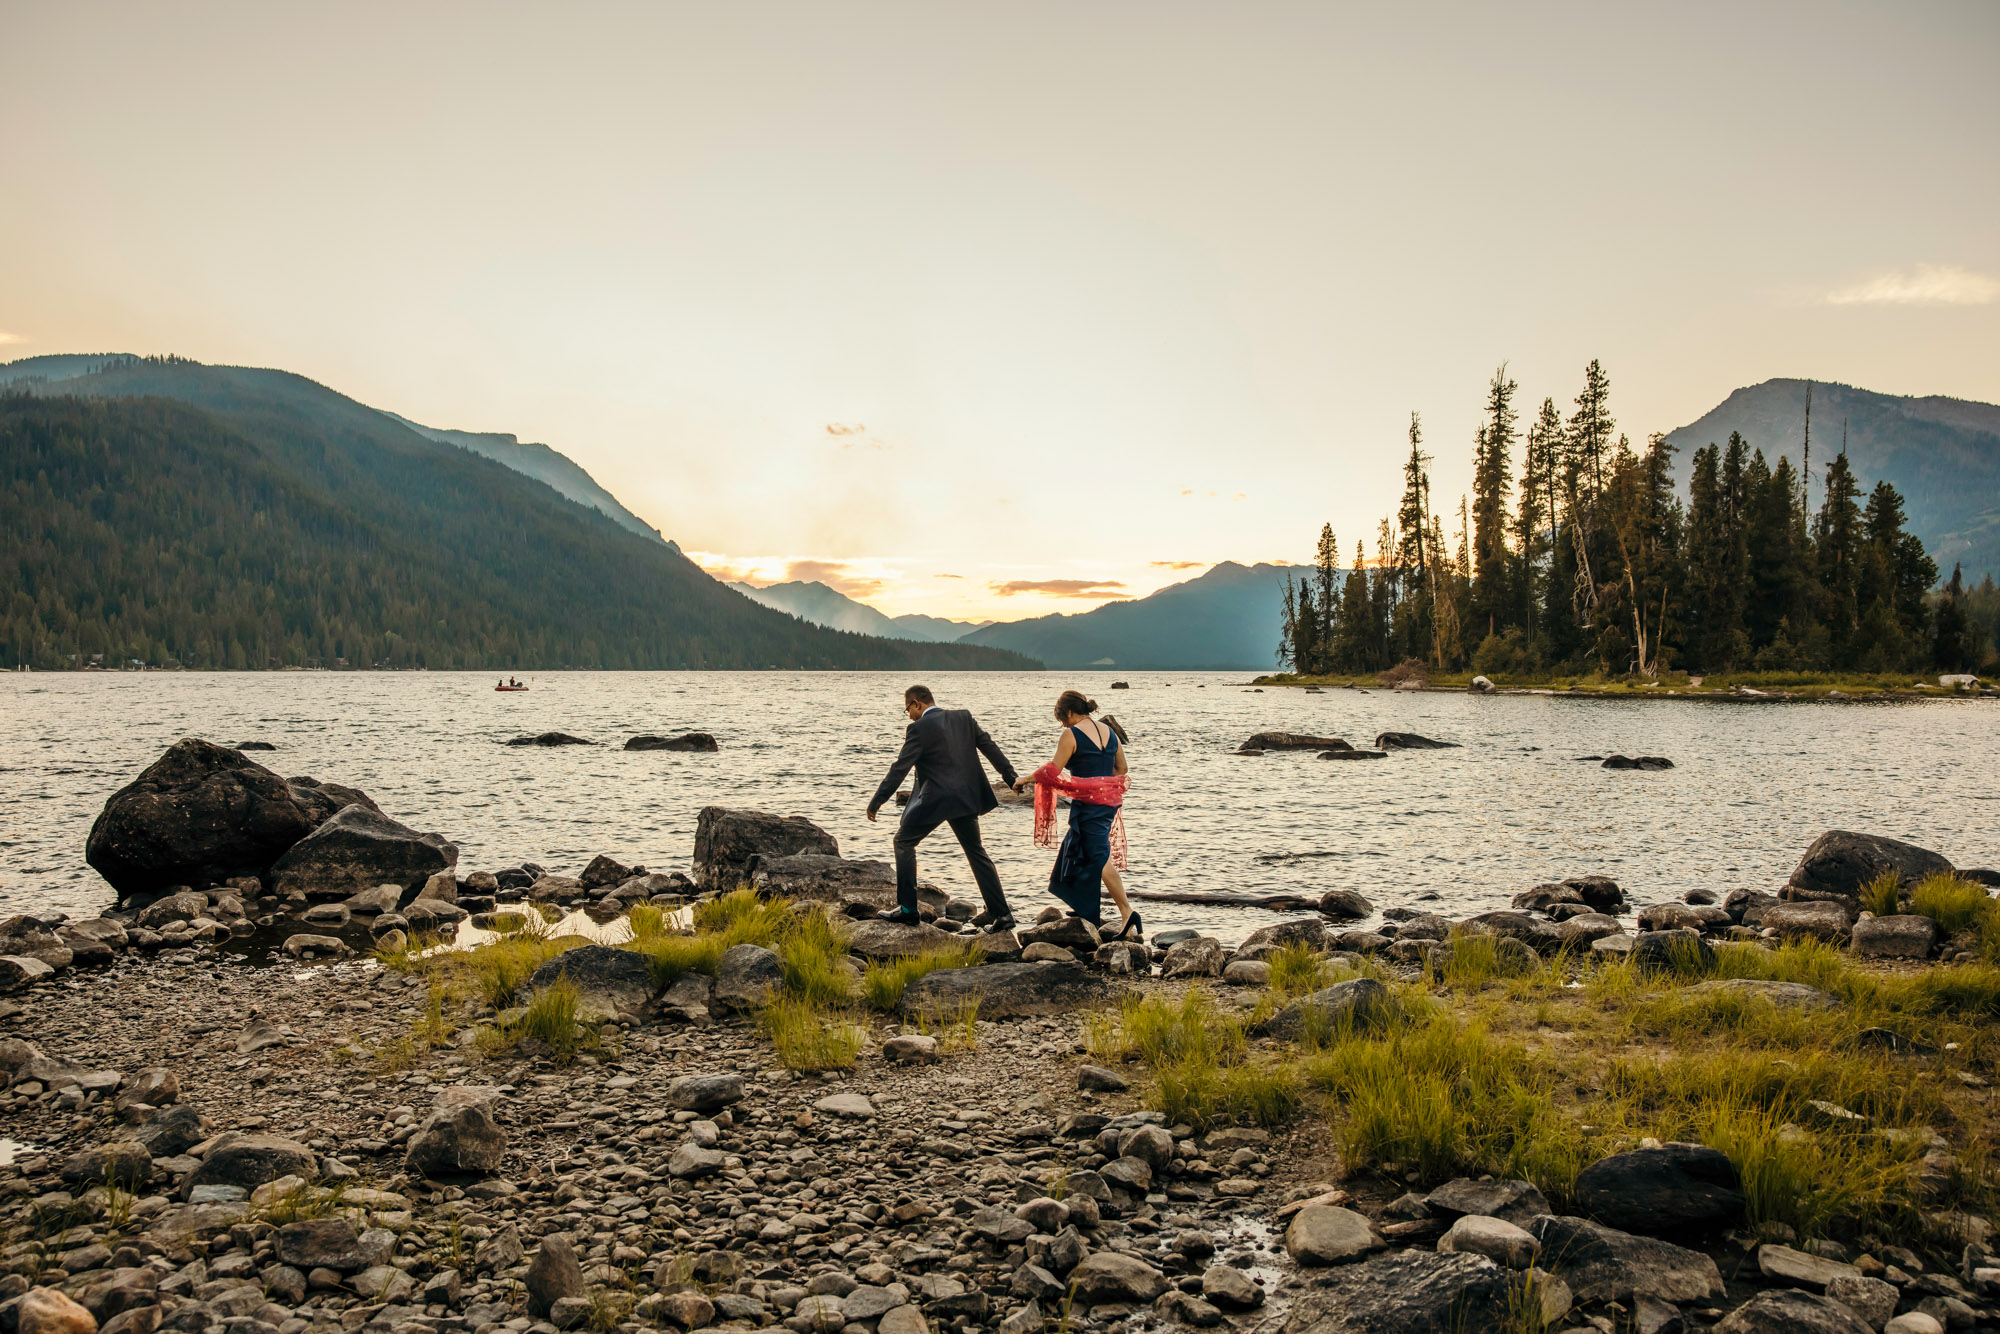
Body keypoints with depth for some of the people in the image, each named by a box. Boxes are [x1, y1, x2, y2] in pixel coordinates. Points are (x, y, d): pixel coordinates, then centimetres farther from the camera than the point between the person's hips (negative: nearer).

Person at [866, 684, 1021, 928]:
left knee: (904, 842, 11)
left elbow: (900, 768, -11)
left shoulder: (920, 728, -10)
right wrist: (1011, 778, 19)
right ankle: (1001, 914, 11)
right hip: (967, 796, 7)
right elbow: (989, 747, 12)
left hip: (935, 798, -6)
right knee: (976, 852, 15)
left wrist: (876, 802, -6)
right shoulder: (963, 717, 8)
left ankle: (907, 908, 8)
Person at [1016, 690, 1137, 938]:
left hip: (1088, 803, -8)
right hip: (1110, 800, 8)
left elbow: (1052, 771, -12)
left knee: (1100, 859, -9)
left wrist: (1026, 779, 3)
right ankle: (1088, 908, 30)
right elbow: (1121, 768, 14)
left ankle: (1127, 913, -19)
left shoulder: (1071, 735, -11)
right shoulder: (1108, 731, 10)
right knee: (1080, 849, 22)